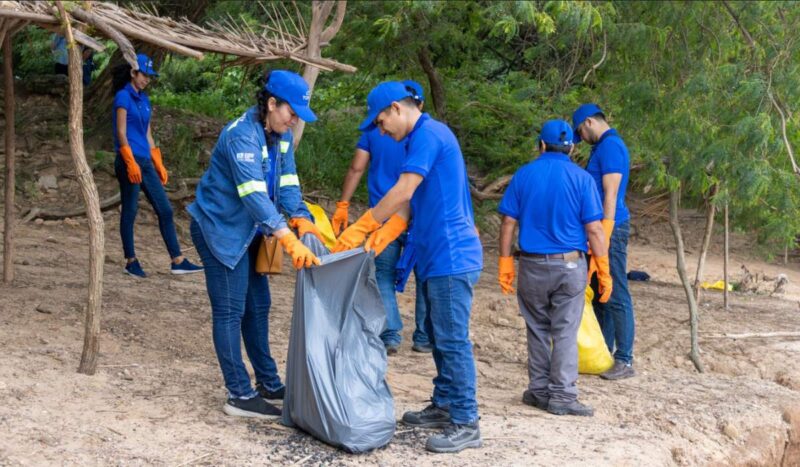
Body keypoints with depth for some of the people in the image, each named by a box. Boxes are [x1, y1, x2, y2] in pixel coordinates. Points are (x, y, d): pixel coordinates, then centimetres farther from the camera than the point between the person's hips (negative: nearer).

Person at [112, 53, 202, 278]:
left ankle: (178, 261, 3)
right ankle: (131, 262, 9)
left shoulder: (144, 99, 16)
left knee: (165, 209, 3)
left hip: (145, 162, 8)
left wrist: (159, 164, 16)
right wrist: (131, 162, -19)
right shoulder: (123, 96, -6)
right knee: (130, 211, 0)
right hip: (129, 161, -8)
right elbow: (121, 133, -12)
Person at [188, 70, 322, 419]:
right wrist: (289, 240, -46)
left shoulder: (282, 135, 0)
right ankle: (239, 396, 3)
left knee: (257, 306, 15)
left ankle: (268, 383, 26)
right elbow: (254, 194, -38)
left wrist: (302, 220, -21)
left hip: (246, 231, 9)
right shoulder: (242, 135, -28)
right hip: (219, 229, -9)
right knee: (230, 311, -3)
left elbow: (287, 183, -3)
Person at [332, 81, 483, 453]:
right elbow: (409, 203, 16)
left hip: (451, 256, -10)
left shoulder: (428, 134, -14)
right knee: (439, 335, 16)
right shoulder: (423, 138, 18)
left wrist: (359, 229, -15)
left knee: (452, 339, -7)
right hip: (437, 256, 10)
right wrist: (378, 241, 6)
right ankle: (444, 406, 26)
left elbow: (402, 192, -21)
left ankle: (466, 424, -2)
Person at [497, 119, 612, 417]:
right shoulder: (581, 178, -4)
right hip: (570, 264, -2)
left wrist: (505, 263, 8)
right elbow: (594, 229, -7)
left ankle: (539, 390, 20)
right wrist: (604, 271, -2)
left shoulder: (524, 175, 2)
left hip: (532, 265, 2)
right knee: (565, 332, 4)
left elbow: (508, 223, 1)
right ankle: (562, 396, 4)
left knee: (538, 329, 14)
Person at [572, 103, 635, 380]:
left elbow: (611, 195, -19)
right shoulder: (602, 147, 17)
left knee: (616, 296, -7)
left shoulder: (610, 146, -13)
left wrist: (604, 238, -22)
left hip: (610, 229, -10)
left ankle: (625, 360, -3)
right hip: (600, 230, 10)